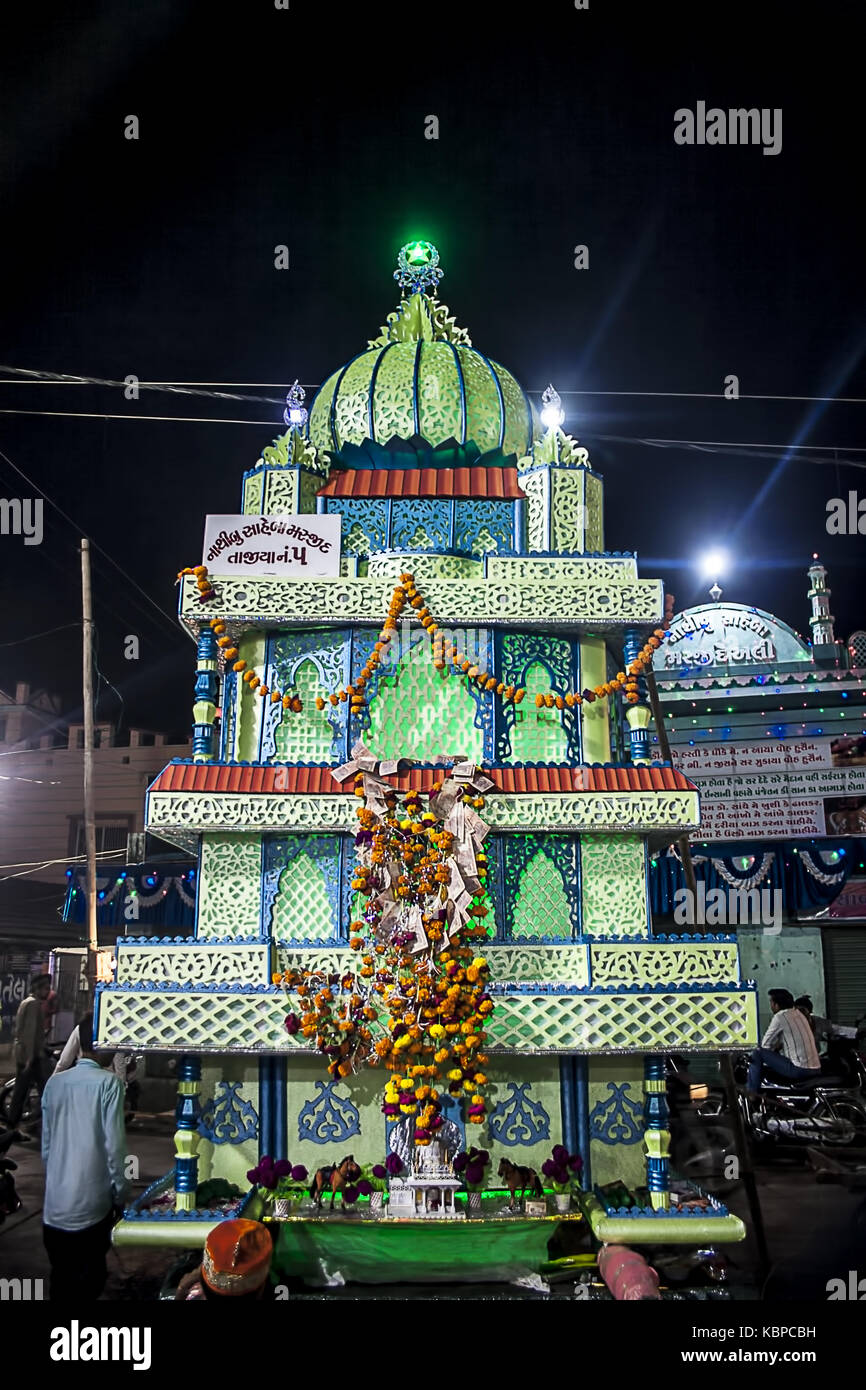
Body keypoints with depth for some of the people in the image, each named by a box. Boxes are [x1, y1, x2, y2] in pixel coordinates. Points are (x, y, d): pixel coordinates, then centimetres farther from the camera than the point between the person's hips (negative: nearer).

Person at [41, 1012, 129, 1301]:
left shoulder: (54, 1083, 4)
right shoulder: (108, 1083, -10)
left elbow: (46, 1145, 9)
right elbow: (113, 1144, -11)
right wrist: (119, 1192, 0)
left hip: (54, 1205, 5)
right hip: (90, 1204, -4)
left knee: (60, 1281, 16)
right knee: (87, 1281, 8)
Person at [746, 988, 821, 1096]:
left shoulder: (780, 1017, -10)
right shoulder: (799, 1014, 14)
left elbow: (765, 1044, -5)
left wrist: (776, 1046, 15)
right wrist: (779, 1045, 17)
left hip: (799, 1070, -9)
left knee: (758, 1053, -2)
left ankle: (752, 1092, 2)